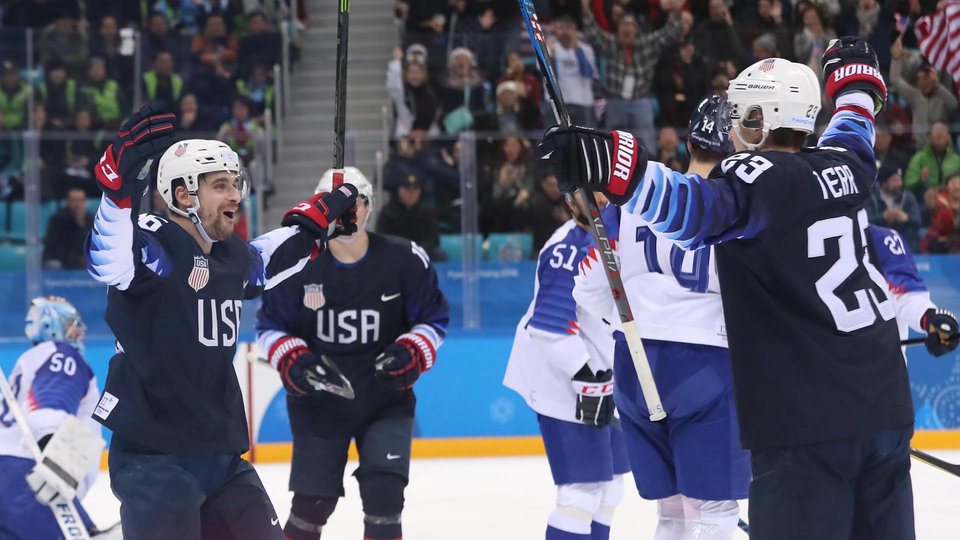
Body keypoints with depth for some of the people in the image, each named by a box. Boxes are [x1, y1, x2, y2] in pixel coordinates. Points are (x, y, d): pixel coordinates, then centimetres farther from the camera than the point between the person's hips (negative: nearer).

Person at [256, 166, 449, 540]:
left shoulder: (404, 260, -8)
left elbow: (434, 319, 2)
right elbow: (270, 326, 2)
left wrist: (412, 354, -16)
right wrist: (292, 361, -15)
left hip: (386, 394, 0)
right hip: (320, 395, 0)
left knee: (383, 491, -12)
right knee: (313, 500, 0)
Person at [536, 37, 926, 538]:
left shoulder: (755, 177, -10)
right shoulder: (840, 165, 13)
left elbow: (696, 208, -32)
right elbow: (852, 130, 38)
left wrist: (618, 169, -47)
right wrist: (854, 77, 59)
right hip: (887, 408, 8)